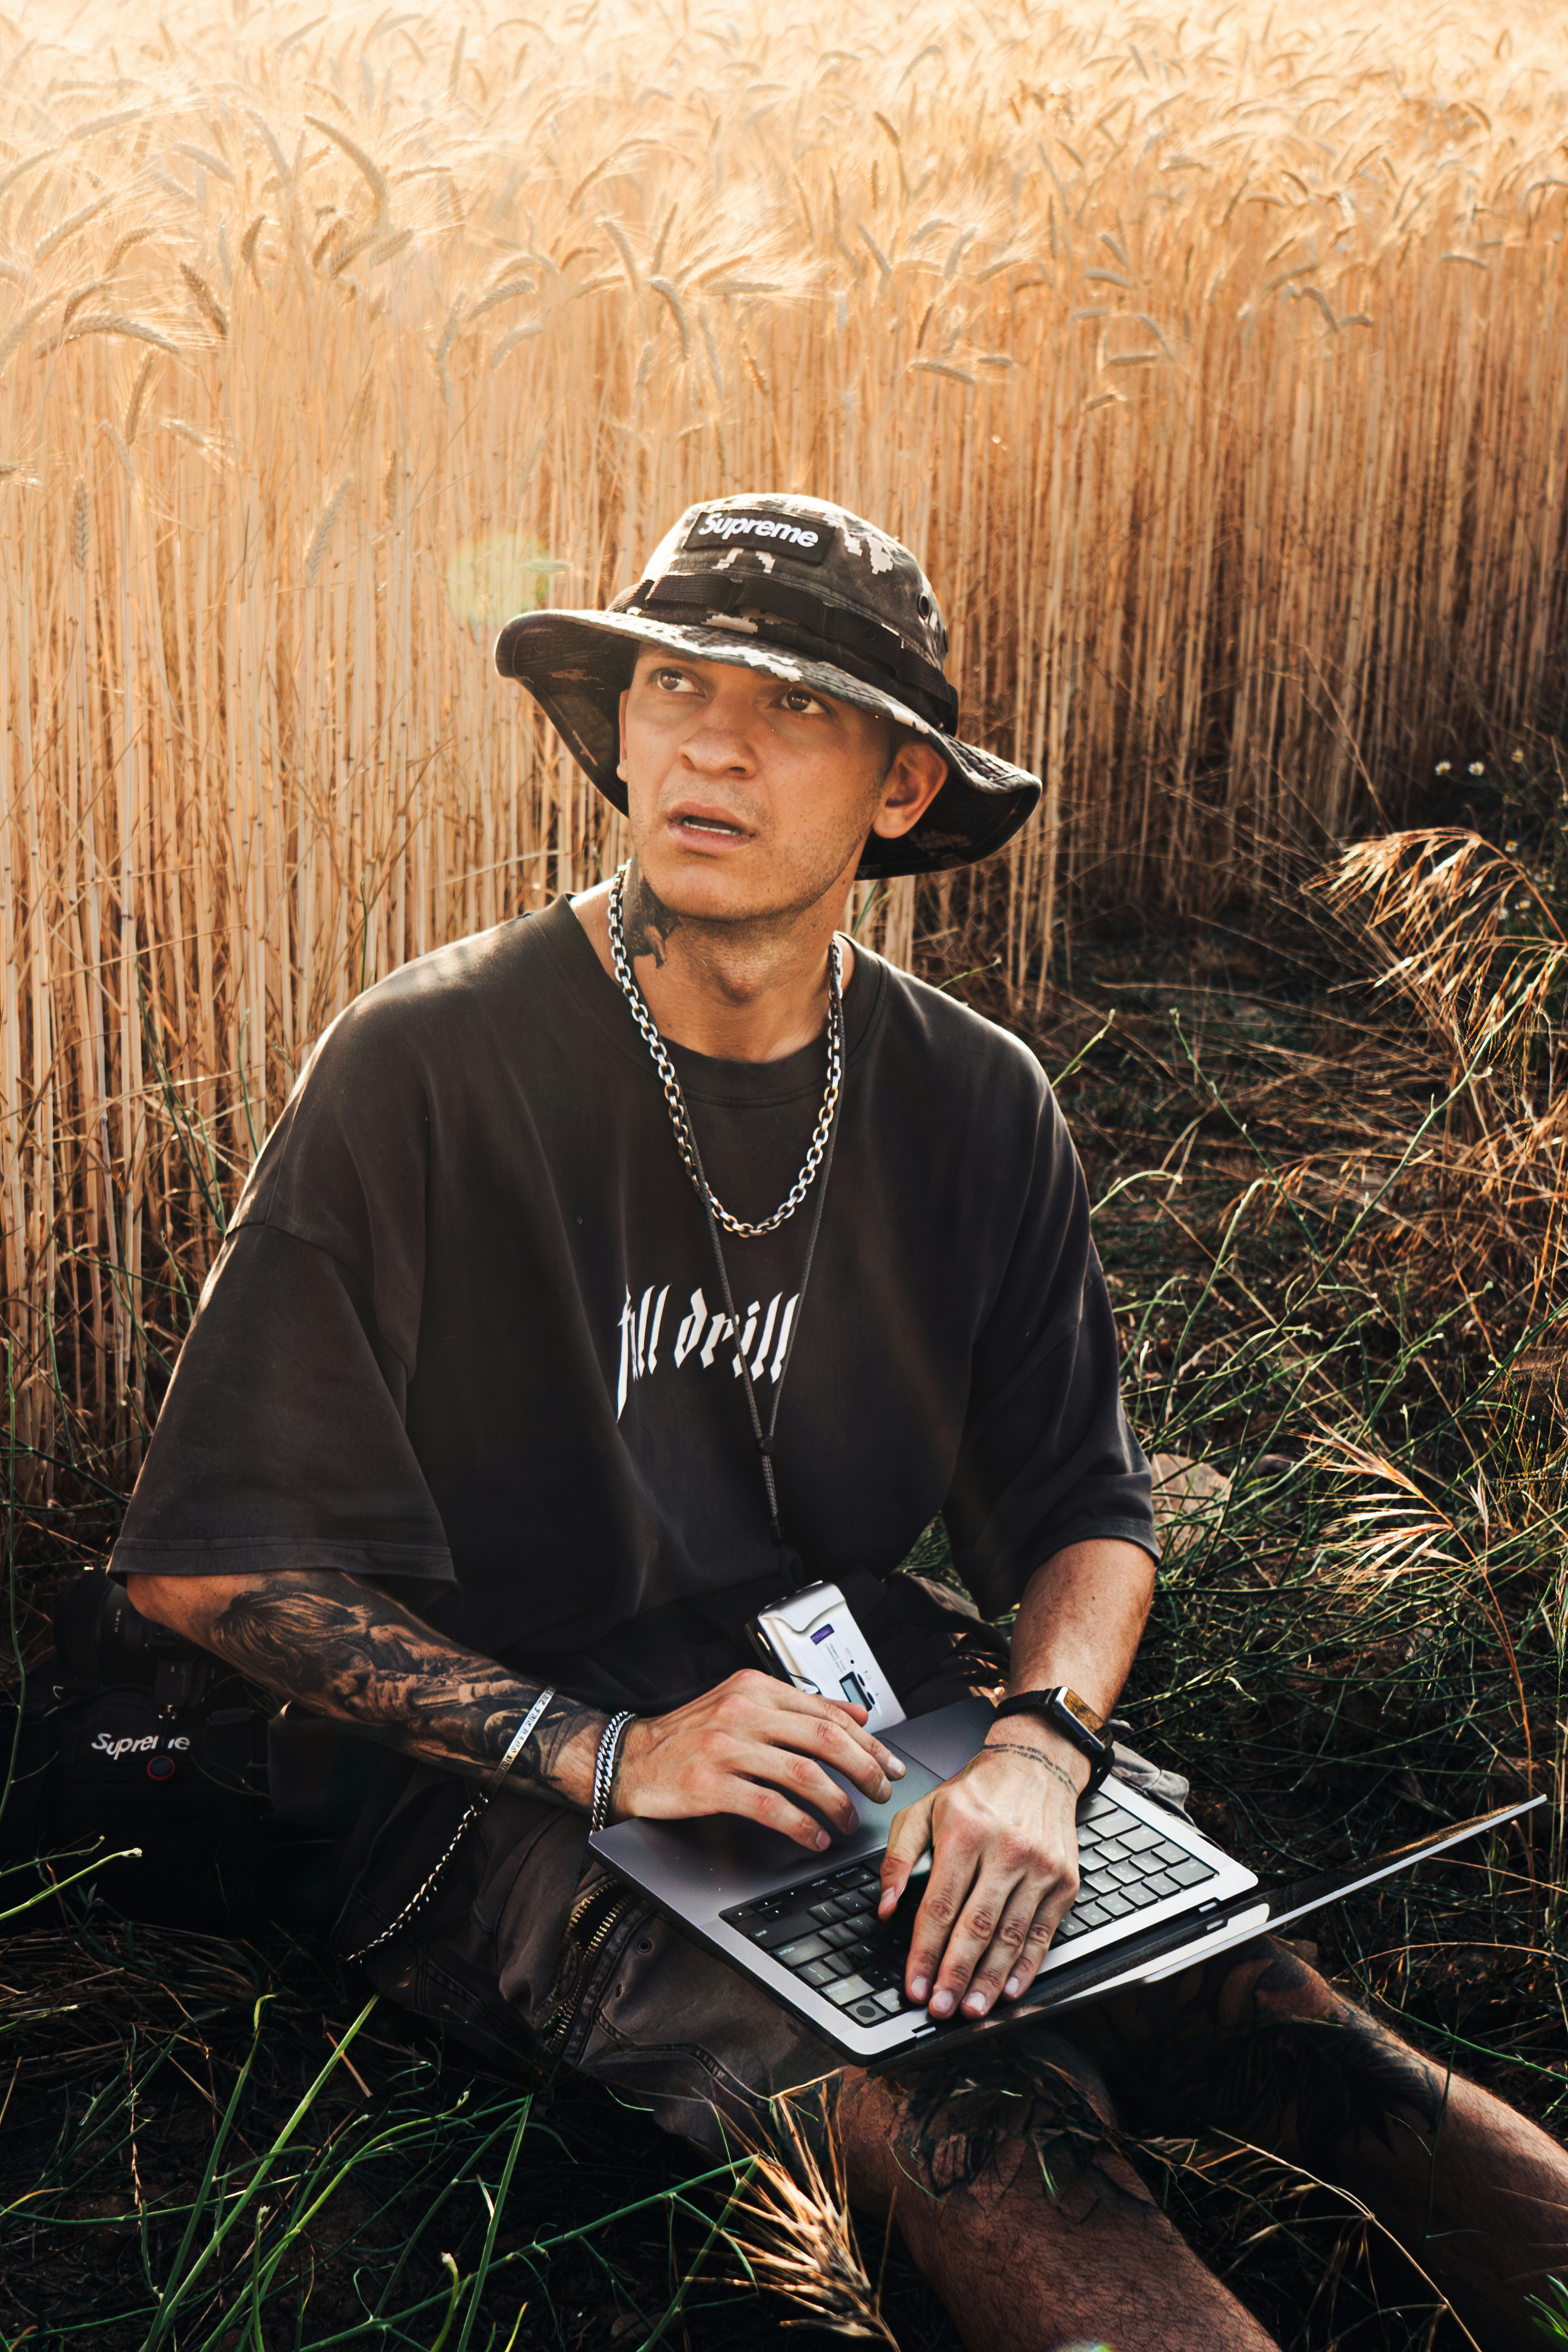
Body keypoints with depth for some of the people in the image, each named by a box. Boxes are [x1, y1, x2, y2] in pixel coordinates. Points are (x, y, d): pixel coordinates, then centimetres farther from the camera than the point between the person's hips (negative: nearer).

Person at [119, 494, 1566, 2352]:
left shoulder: (974, 1109, 0)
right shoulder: (427, 1071, -13)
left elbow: (1082, 1512, 5)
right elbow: (208, 1554, -11)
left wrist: (1036, 1747, -18)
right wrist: (598, 1751, -20)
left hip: (867, 1699, 4)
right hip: (495, 1766, -4)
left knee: (1263, 2012, -23)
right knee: (970, 2119, -29)